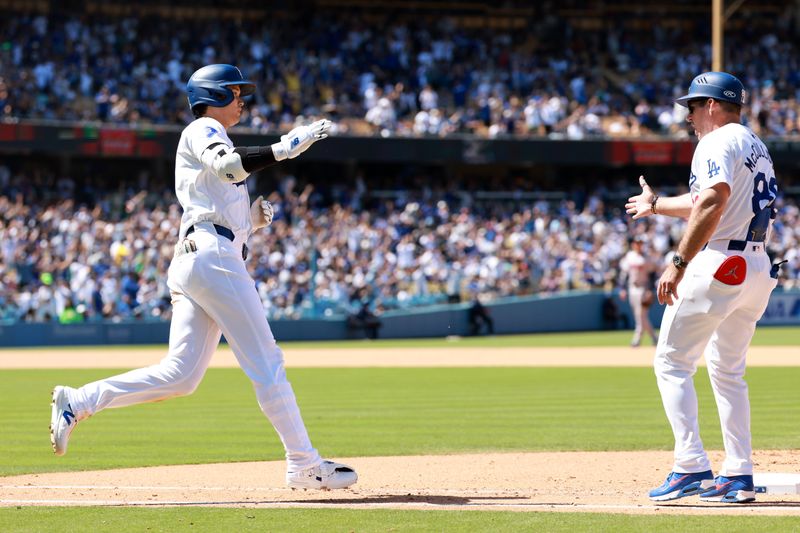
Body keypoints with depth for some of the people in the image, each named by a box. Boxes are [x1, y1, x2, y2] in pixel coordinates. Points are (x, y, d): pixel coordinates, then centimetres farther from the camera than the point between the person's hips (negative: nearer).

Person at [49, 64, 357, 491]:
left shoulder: (209, 139, 30)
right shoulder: (202, 130, 1)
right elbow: (228, 165, -23)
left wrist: (253, 217, 12)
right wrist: (284, 148, -23)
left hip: (190, 262, 10)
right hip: (213, 257, -10)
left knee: (179, 375, 2)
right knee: (265, 363, -9)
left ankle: (77, 401, -1)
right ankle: (303, 465, -9)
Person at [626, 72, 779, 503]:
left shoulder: (718, 142, -9)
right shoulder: (755, 145, 21)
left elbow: (713, 204, -24)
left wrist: (678, 264, -27)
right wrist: (656, 205, 48)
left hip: (718, 265, -9)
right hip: (757, 268, 9)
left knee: (672, 363, -4)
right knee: (727, 371, 17)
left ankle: (691, 467, -13)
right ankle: (739, 476, 12)